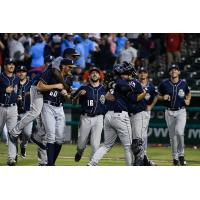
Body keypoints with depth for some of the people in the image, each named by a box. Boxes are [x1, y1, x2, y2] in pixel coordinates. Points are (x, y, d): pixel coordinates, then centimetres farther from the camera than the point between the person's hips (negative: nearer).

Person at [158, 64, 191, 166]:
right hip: (169, 112, 1)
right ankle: (175, 157, 17)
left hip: (181, 111, -1)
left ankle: (181, 154, -2)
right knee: (172, 135, 6)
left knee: (179, 132, -20)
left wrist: (188, 100, -1)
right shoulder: (164, 84, -2)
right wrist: (163, 97, -14)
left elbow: (188, 93, 18)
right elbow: (158, 96, 7)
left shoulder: (183, 84, 0)